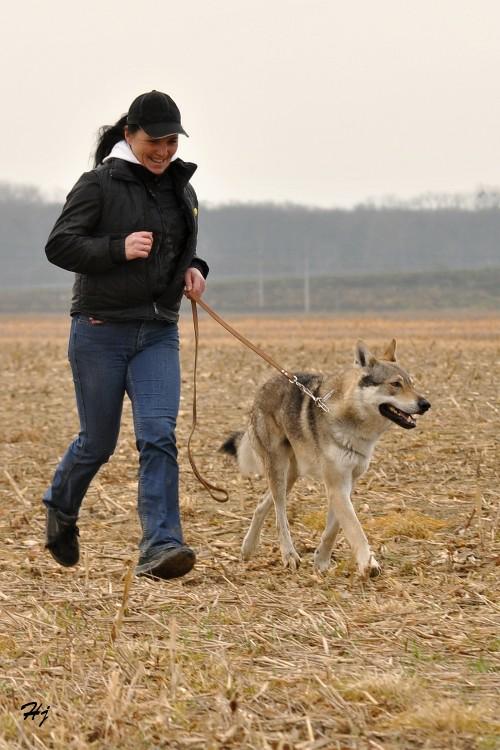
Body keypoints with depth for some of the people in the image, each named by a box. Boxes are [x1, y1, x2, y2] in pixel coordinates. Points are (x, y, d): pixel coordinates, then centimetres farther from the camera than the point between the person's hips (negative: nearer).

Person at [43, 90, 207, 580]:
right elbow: (58, 246, -11)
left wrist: (194, 270, 4)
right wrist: (119, 249, -23)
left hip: (159, 333, 4)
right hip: (100, 332, -4)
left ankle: (159, 545, -17)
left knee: (159, 435, -13)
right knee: (98, 442, 8)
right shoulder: (100, 184, -7)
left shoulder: (181, 189, 12)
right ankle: (60, 508, 37)